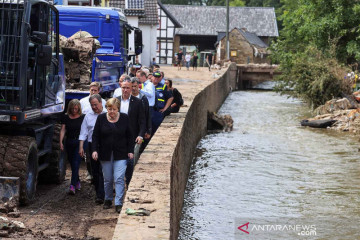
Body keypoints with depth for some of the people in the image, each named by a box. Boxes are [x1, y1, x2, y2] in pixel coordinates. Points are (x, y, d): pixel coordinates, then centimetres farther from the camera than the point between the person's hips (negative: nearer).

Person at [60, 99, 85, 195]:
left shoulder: (82, 117, -1)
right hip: (69, 143, 4)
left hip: (79, 143, -3)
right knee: (72, 164, 11)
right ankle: (77, 182, 29)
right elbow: (63, 130, 4)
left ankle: (72, 186, -19)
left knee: (76, 164, -13)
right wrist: (61, 142, -6)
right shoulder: (65, 117, 5)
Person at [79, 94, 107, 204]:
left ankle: (100, 196, -13)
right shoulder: (88, 116, 13)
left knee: (102, 171, -10)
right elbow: (83, 133, 11)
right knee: (95, 171, 8)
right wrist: (81, 147, 3)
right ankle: (99, 193, 20)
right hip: (92, 145, 4)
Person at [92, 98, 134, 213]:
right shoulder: (101, 118, 2)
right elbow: (95, 136, 4)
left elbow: (130, 136, 6)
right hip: (105, 155, 2)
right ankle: (108, 199, 28)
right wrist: (95, 150, -6)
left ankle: (119, 204, -9)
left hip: (120, 154, -2)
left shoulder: (124, 118, 1)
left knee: (119, 179, -10)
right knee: (107, 179, 9)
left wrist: (130, 151, 0)